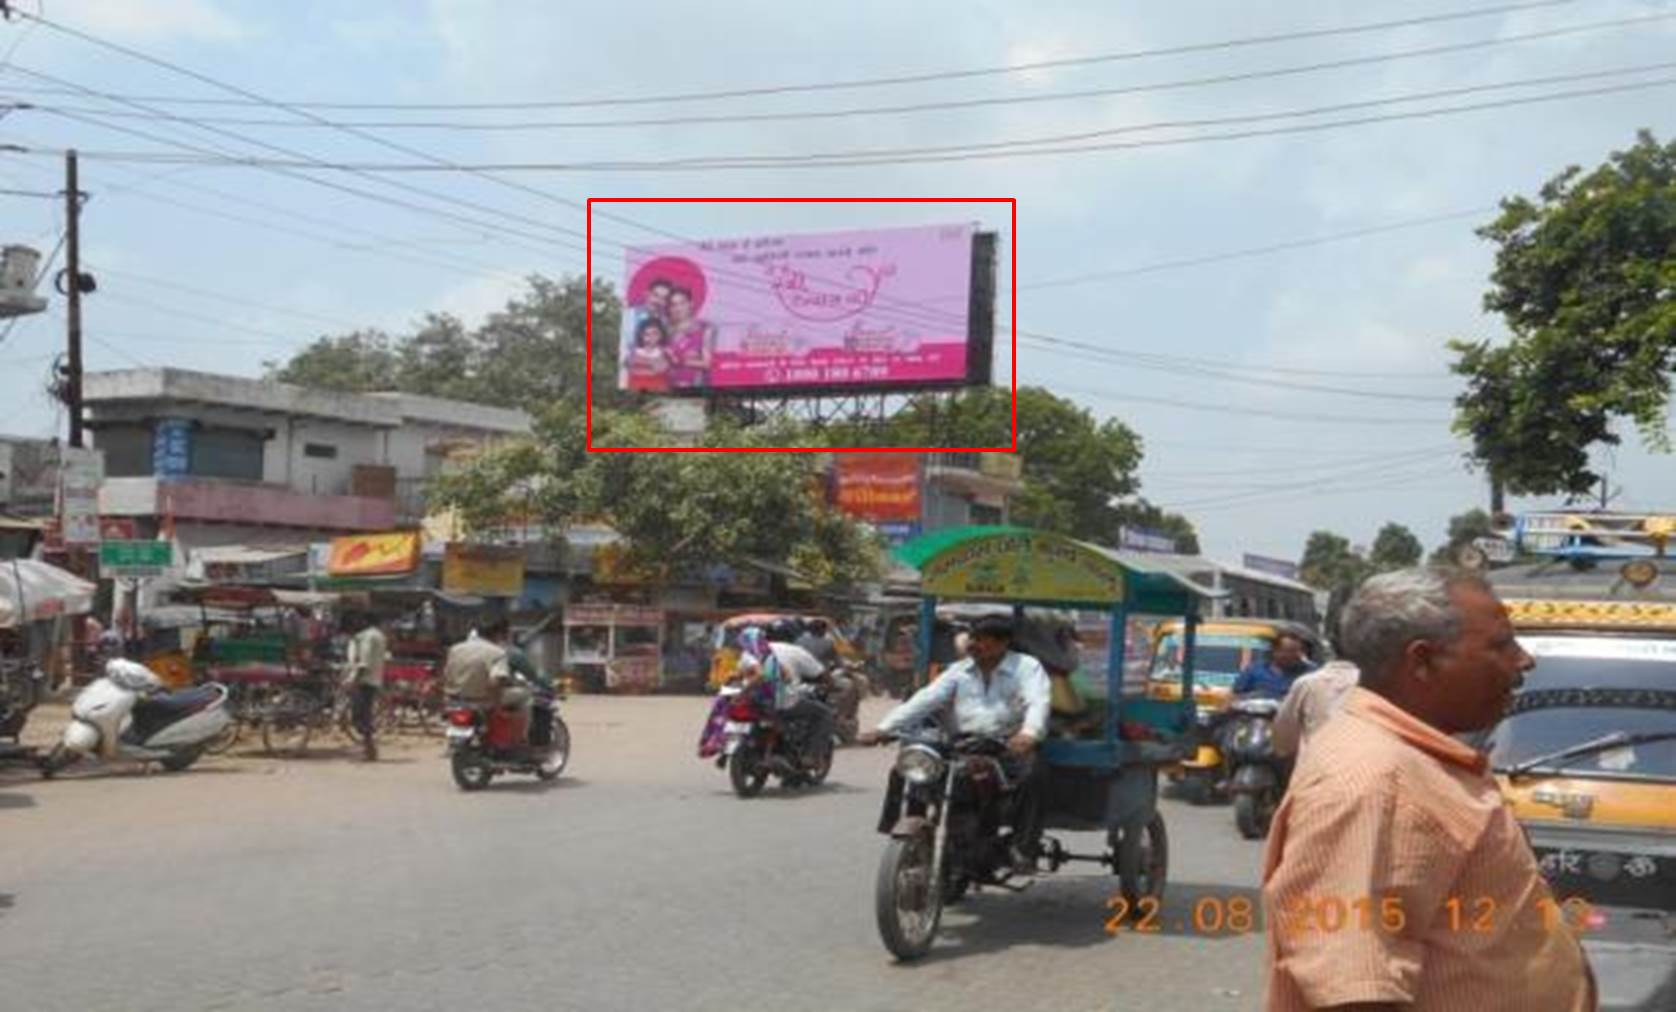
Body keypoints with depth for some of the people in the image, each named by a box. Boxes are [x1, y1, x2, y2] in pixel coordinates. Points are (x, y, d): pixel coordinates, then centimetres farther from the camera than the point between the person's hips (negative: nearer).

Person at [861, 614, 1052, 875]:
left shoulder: (1026, 666, 6)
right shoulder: (960, 670, 19)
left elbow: (1038, 702, -12)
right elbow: (925, 700, 10)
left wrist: (1029, 733, -37)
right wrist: (884, 728, -4)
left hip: (1009, 745, -4)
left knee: (1032, 771, -36)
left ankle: (1024, 850, -29)